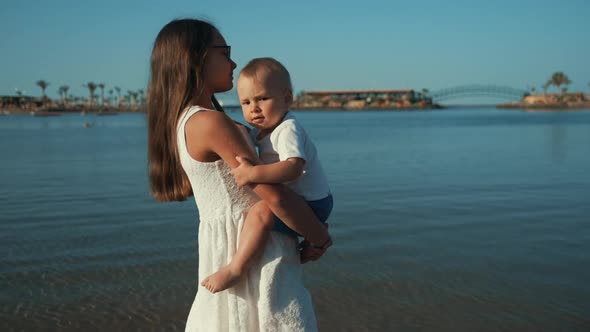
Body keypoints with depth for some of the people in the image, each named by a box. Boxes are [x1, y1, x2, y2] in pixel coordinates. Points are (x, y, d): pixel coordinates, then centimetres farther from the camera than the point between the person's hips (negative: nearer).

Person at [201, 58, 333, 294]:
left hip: (310, 203, -11)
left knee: (260, 215, -31)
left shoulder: (288, 130, -23)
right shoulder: (260, 131, 6)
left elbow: (293, 167, -39)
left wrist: (253, 174, -44)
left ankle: (236, 269, -18)